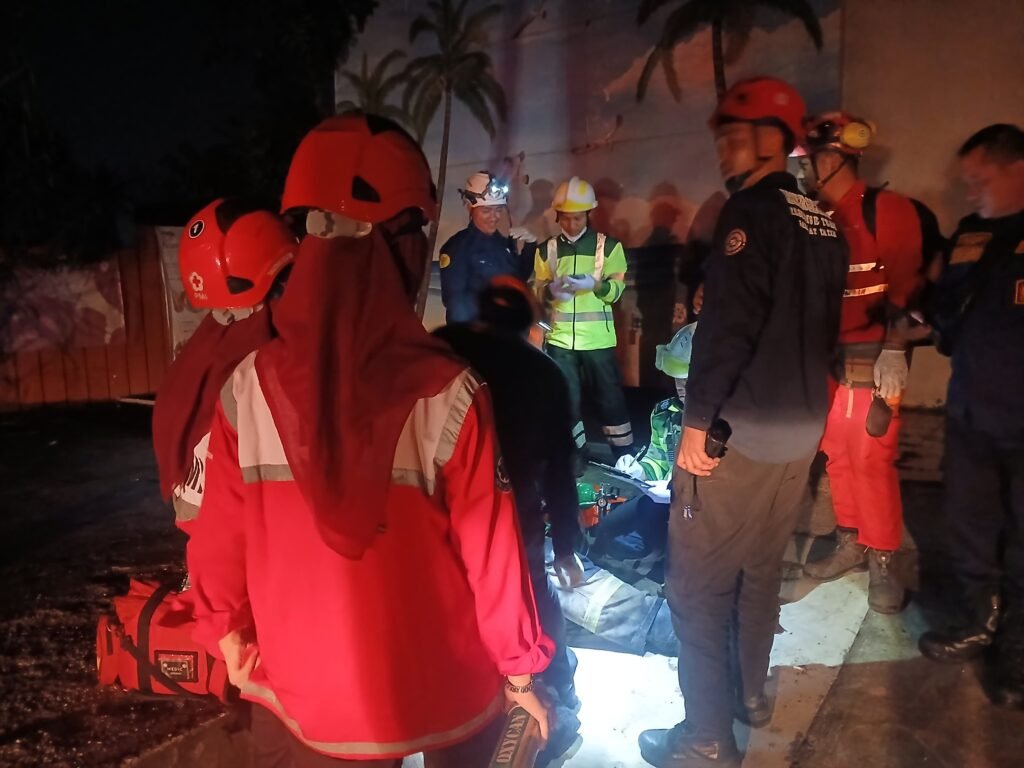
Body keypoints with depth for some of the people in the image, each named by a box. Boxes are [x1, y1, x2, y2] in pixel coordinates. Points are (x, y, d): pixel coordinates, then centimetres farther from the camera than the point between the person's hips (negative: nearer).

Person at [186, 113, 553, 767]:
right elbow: (491, 549, -15)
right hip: (441, 687, 0)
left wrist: (228, 633, 13)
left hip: (302, 695, 1)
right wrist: (521, 668, 1)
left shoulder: (249, 387, -16)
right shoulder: (448, 392, -22)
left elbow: (220, 535, -6)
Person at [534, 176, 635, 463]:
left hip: (598, 339, -2)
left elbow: (618, 288, -4)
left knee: (610, 397, 5)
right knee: (565, 400, 9)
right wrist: (550, 290, -16)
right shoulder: (546, 249, 9)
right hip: (559, 339, 2)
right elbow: (537, 290, 6)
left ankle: (625, 458, 19)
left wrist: (595, 285, -24)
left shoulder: (608, 245, 2)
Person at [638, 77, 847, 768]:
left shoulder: (754, 210, -13)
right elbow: (824, 326, 17)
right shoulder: (825, 223, 12)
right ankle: (752, 693, 36)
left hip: (738, 428, -9)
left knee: (698, 583, 1)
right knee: (761, 568, 21)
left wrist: (697, 419, -18)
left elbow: (727, 324, -23)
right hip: (801, 428, 9)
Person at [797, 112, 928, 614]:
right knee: (837, 456, 11)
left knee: (872, 461, -1)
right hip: (826, 359, 5)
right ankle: (850, 543, 27)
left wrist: (893, 351, -16)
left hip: (873, 361, -5)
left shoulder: (888, 210, -5)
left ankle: (882, 562, 14)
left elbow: (906, 288, -8)